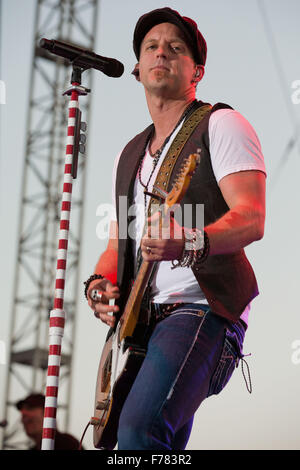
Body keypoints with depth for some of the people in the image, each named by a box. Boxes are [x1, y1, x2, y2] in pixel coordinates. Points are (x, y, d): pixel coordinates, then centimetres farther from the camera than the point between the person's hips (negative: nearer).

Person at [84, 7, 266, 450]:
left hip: (201, 307, -8)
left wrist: (191, 243, -32)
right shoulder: (129, 155, 24)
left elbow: (251, 219, -12)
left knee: (141, 428, -29)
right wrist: (100, 282, 2)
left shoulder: (220, 124, 1)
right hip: (137, 319, 8)